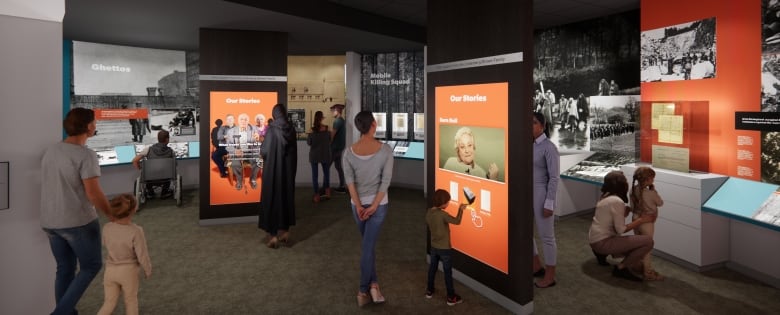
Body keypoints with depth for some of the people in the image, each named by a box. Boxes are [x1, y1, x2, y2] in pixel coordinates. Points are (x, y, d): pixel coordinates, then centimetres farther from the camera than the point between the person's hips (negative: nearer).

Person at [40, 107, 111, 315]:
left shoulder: (50, 151, 7)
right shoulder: (85, 155, -18)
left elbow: (53, 187, 15)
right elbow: (93, 194, -21)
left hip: (49, 222, 8)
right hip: (78, 222, -7)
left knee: (65, 269, 17)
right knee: (91, 266, 9)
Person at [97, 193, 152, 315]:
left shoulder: (106, 228, -9)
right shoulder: (136, 231, -23)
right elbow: (142, 256, -17)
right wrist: (148, 270, 1)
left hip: (110, 270, 4)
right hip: (128, 271, -3)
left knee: (109, 303, 16)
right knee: (131, 301, 16)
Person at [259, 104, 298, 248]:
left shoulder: (271, 129, -13)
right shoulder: (291, 129, 2)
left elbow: (264, 151, -13)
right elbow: (294, 151, 8)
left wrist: (263, 151, 8)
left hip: (273, 169, -5)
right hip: (289, 169, 5)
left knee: (272, 199, 2)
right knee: (287, 197, 15)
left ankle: (273, 236, 3)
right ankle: (285, 231, 22)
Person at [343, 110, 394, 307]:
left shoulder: (349, 152, -7)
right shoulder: (385, 150, -12)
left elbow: (349, 180, -11)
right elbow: (386, 180, -14)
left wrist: (359, 205, -10)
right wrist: (374, 205, -10)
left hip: (357, 203, 2)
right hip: (379, 203, -2)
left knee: (367, 243, 19)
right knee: (368, 246, 2)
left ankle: (373, 283, 20)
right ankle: (363, 291, 8)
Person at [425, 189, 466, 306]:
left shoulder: (429, 212, -3)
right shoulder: (443, 214, -26)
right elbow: (457, 221, -25)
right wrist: (460, 209, -12)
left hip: (434, 246, 7)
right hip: (445, 248, -7)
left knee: (432, 268, 21)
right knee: (448, 272, 4)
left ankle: (429, 290, 36)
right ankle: (451, 297, 14)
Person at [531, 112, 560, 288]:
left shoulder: (549, 147, -14)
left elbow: (554, 178, -14)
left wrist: (549, 204, -16)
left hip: (542, 195, -7)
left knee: (546, 237, 5)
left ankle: (550, 276, 21)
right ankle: (537, 267, 36)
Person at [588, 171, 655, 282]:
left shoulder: (607, 197, 9)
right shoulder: (617, 201, -19)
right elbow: (621, 230, -17)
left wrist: (627, 210, 4)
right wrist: (641, 220, -10)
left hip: (595, 239, 10)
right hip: (602, 242, -10)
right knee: (648, 241, -14)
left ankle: (602, 253, 18)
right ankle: (621, 268, -5)